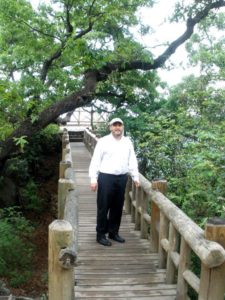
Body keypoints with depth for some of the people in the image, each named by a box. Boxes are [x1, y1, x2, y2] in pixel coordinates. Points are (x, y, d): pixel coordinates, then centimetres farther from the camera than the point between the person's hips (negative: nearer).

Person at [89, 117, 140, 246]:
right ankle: (101, 234, 14)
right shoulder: (103, 141, -4)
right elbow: (95, 161, -5)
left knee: (117, 207, 13)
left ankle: (114, 232, 28)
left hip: (122, 178, 4)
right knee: (103, 207, 2)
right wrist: (93, 179, -10)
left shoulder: (128, 142, 9)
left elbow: (132, 161, 11)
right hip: (106, 177, -4)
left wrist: (136, 177, 5)